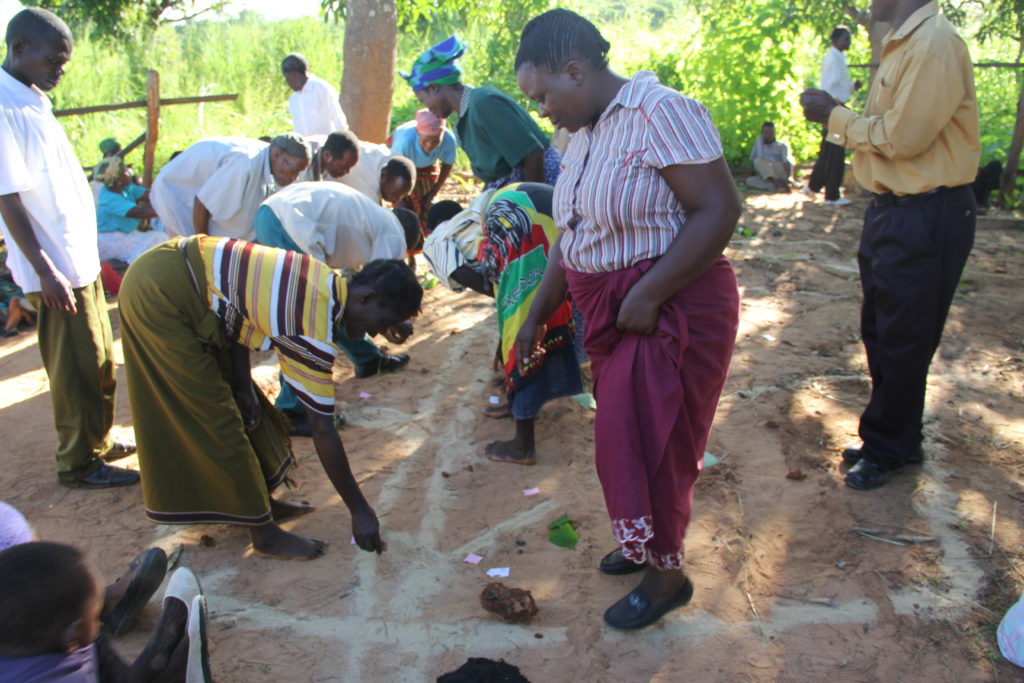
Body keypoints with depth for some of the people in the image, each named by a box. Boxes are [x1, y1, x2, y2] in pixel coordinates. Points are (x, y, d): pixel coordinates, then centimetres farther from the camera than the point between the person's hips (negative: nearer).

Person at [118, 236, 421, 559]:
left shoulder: (328, 284, 1)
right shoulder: (316, 333, -23)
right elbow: (322, 432, -18)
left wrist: (243, 385, 4)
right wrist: (360, 510, -10)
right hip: (160, 295, -10)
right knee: (217, 420, -3)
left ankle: (259, 500, 30)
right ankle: (265, 533, 9)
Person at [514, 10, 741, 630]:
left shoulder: (660, 112, -16)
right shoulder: (584, 135, 11)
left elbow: (720, 208, -22)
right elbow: (572, 238, 16)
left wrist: (647, 297, -24)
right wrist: (536, 316, 16)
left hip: (671, 313, -8)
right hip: (611, 315, 8)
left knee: (650, 443, 2)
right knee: (622, 435, 15)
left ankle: (667, 576, 23)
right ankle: (642, 543, 37)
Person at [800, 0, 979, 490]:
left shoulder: (936, 42, -18)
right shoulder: (901, 45, 13)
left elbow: (903, 136, -22)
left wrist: (836, 117, -10)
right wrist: (836, 115, 1)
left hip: (925, 218, -10)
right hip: (892, 208, 10)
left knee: (902, 343, 3)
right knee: (879, 333, 18)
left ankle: (888, 449, 20)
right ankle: (889, 438, 34)